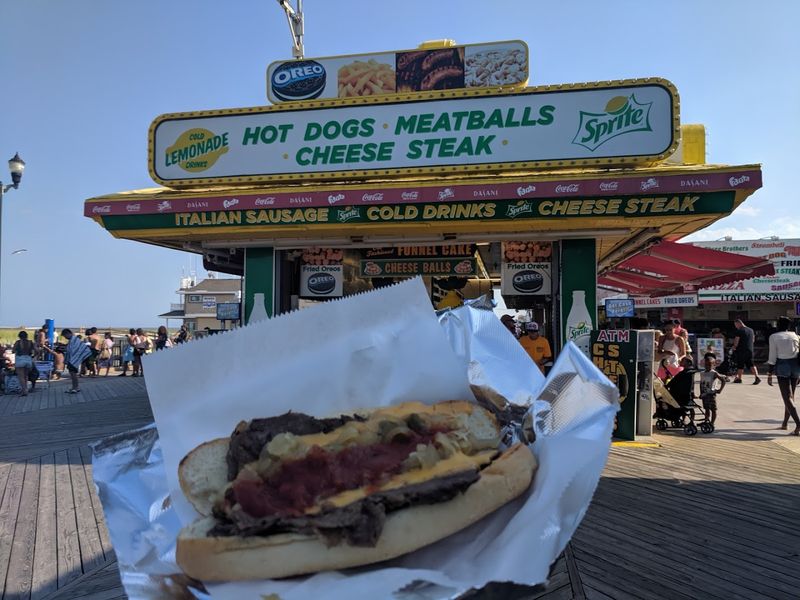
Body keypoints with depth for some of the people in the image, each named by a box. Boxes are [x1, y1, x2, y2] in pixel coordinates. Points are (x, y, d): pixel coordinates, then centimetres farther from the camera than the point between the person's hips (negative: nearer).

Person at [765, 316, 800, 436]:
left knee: (787, 397, -5)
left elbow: (772, 356, -6)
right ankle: (785, 423, 26)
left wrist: (770, 373, -2)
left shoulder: (774, 337, -3)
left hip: (782, 366, -4)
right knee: (790, 395, 16)